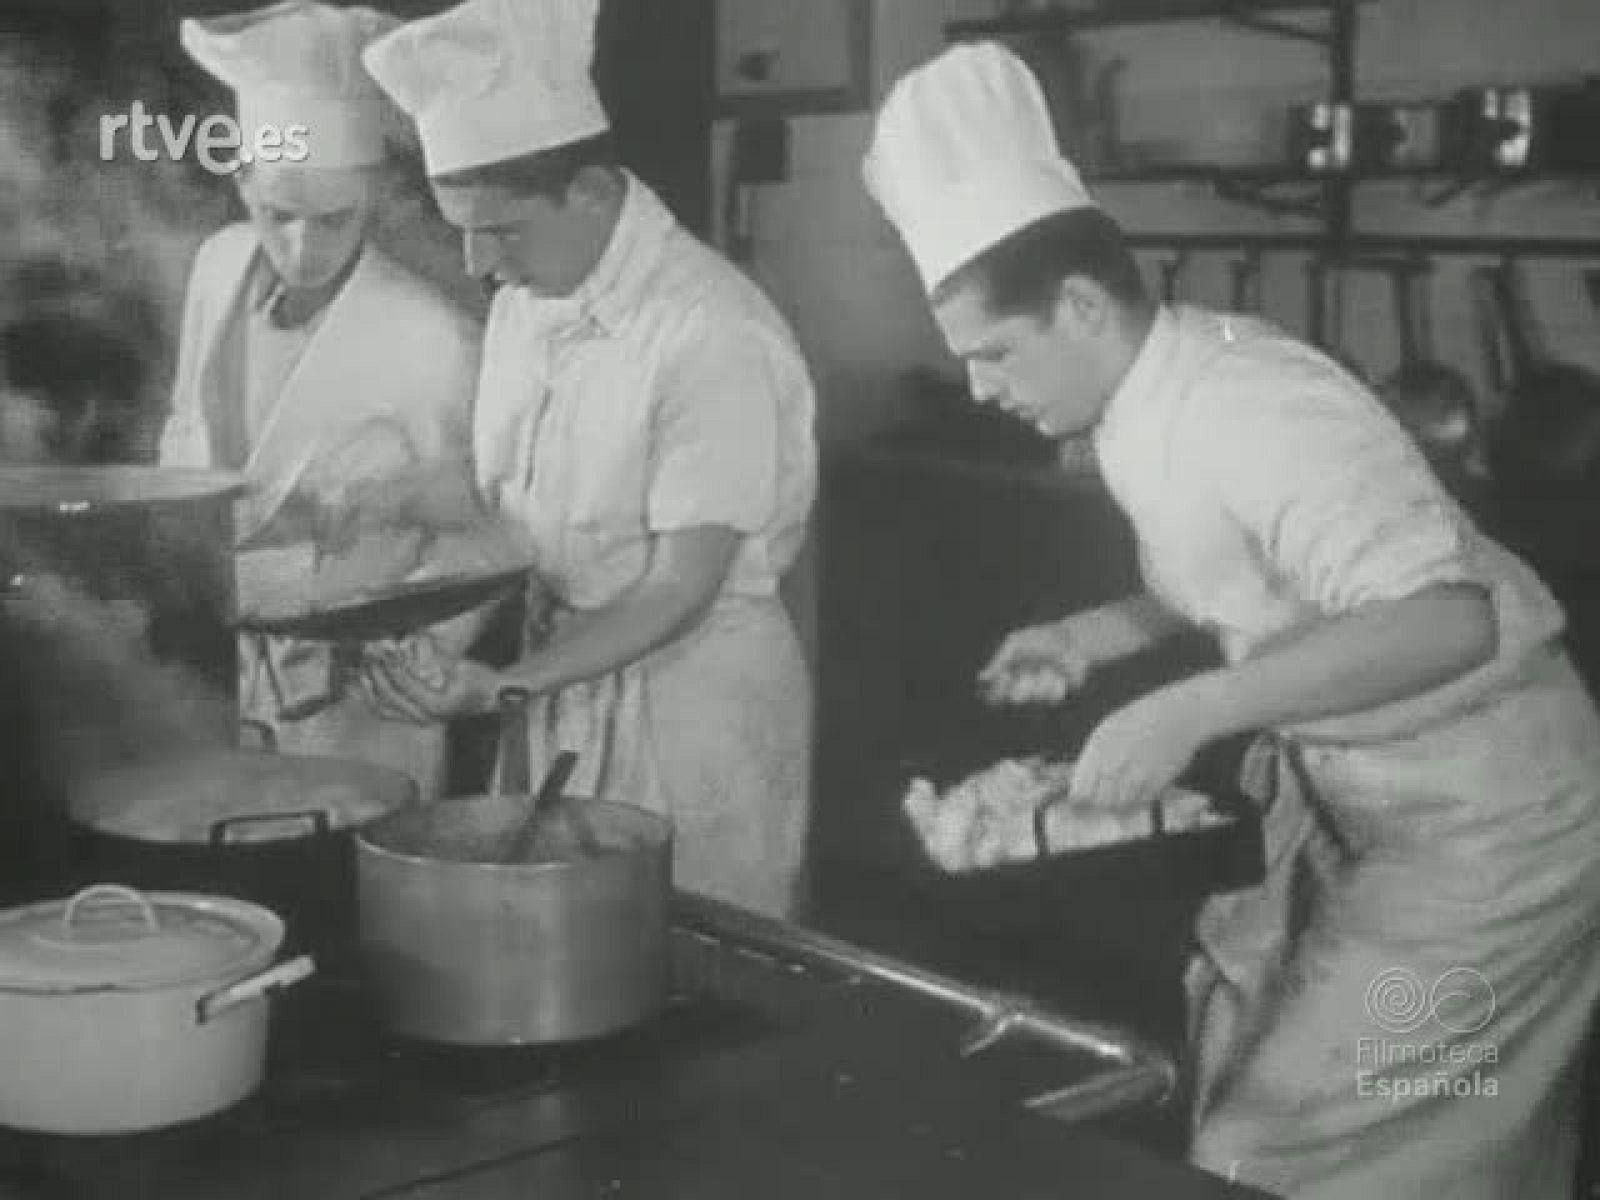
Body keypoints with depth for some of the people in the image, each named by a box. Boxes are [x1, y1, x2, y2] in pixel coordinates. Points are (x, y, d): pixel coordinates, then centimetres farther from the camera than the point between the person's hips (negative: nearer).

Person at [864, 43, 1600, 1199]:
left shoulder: (1254, 409, -28)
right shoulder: (1157, 387, 0)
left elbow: (1444, 617, -38)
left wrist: (1190, 709, -40)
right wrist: (1094, 635, 2)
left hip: (1482, 827, -9)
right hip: (1353, 802, 9)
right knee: (1246, 1095, 16)